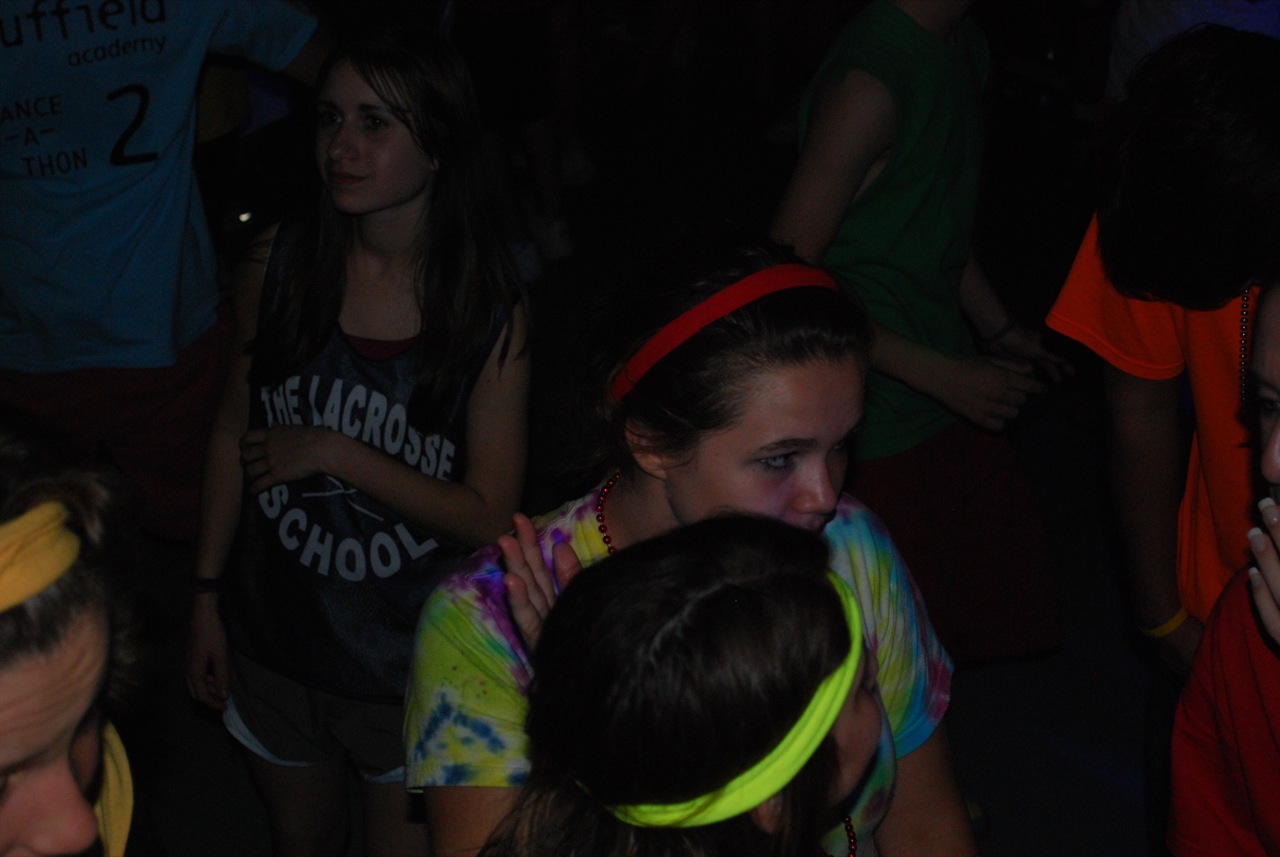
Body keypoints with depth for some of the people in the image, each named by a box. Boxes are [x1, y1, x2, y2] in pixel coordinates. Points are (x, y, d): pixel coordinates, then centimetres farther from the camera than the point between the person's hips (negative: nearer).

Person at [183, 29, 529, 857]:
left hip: (412, 660, -3)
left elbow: (490, 515, -15)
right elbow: (235, 429, 2)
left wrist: (337, 454, -21)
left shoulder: (491, 312, -18)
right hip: (275, 631, 3)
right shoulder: (279, 262, -10)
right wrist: (207, 597, 5)